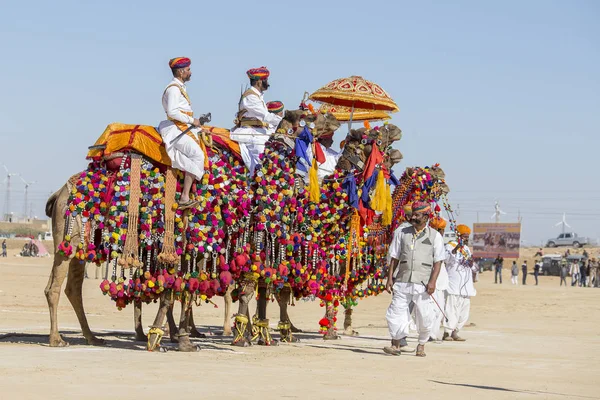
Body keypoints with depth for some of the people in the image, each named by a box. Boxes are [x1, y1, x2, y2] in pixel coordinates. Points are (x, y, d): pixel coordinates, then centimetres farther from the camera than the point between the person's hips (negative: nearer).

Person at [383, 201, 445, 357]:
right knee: (395, 312, -5)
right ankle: (396, 345, 2)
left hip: (423, 283, -2)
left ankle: (421, 345, 17)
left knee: (424, 316, 0)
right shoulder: (401, 233, 12)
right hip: (402, 281, 2)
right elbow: (394, 258, 13)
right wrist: (390, 278, 5)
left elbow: (437, 261, 1)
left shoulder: (435, 236, 5)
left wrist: (432, 281, -10)